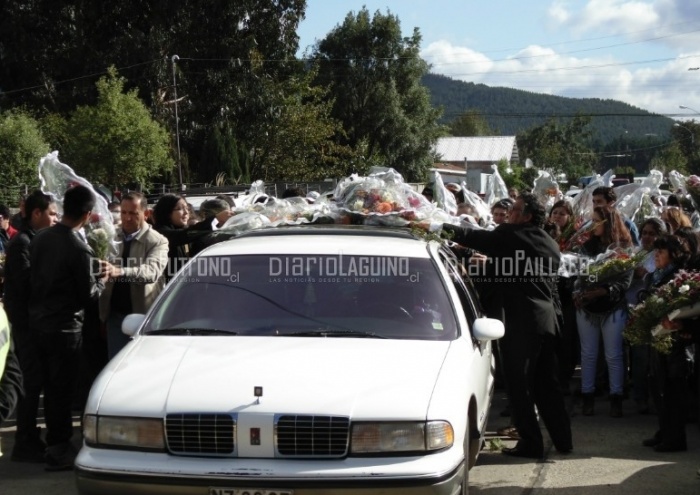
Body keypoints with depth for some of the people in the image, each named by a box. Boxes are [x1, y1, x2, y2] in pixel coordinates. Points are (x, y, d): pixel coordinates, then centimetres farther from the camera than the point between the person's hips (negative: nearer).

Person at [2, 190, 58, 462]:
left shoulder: (35, 240, 15)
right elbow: (27, 282, -21)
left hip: (34, 320, 9)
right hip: (27, 321, -9)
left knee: (35, 380, 13)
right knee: (33, 382, -6)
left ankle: (30, 439, 21)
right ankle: (24, 444, 0)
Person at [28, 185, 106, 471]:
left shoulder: (40, 238, 1)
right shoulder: (79, 249, -20)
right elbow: (88, 296, -15)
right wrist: (100, 279, 5)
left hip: (38, 321, 7)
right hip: (64, 327, -7)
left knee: (51, 385, 19)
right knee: (63, 389, 3)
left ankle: (54, 439, 32)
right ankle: (59, 451, 10)